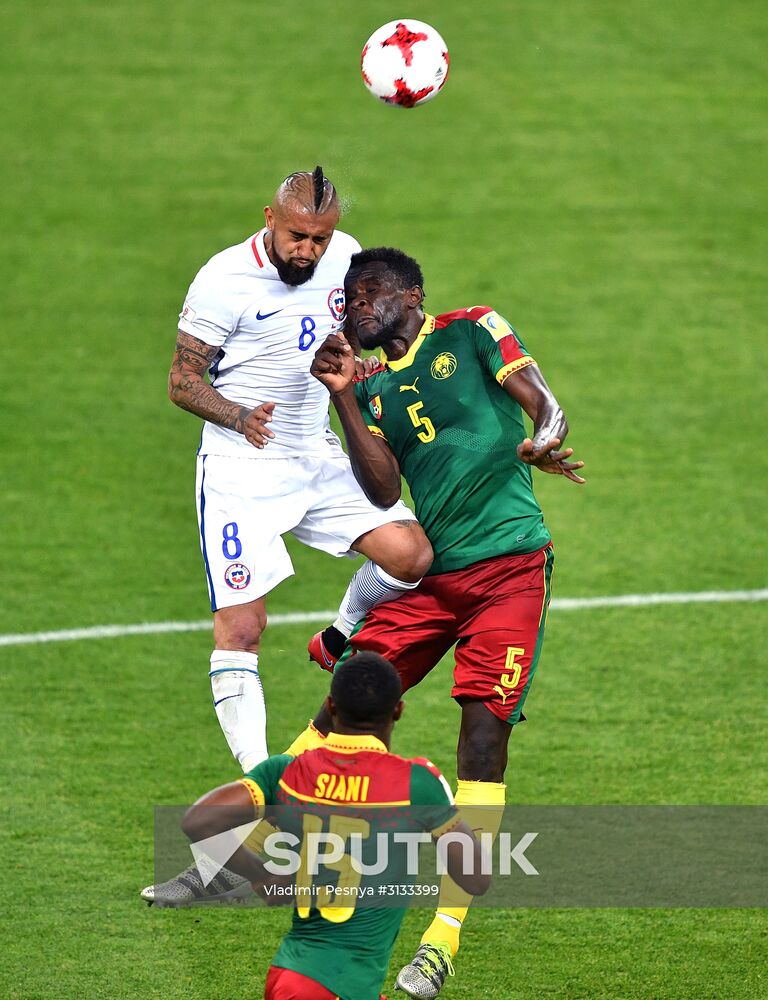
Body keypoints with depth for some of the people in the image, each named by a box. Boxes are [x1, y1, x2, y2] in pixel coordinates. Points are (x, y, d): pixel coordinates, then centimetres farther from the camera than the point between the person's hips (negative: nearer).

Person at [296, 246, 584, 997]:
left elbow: (547, 406, -5)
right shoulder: (374, 389, 15)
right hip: (432, 573, 5)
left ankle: (445, 935, -10)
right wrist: (343, 396, -6)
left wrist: (544, 442, -28)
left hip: (510, 568, -5)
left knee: (485, 732, -11)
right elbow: (383, 491, 2)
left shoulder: (472, 333, 3)